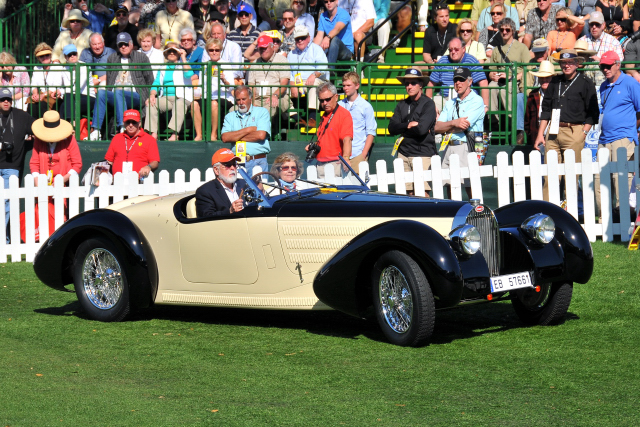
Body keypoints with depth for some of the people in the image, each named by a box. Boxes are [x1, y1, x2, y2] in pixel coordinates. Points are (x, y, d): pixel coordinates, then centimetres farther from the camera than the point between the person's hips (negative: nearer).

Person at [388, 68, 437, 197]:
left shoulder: (428, 104, -5)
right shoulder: (402, 105, 14)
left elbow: (422, 129, -17)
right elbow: (392, 128, 4)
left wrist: (402, 129, -3)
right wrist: (409, 125, -9)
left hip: (423, 154, -6)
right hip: (404, 153, 6)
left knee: (423, 194, -11)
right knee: (409, 193, 3)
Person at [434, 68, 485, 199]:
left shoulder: (476, 101, -1)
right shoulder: (450, 103, 20)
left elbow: (464, 125, -12)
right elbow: (437, 128, 10)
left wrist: (446, 127, 4)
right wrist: (454, 123, -8)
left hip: (467, 148, -7)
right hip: (449, 148, 7)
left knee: (471, 188, -11)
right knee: (450, 188, 6)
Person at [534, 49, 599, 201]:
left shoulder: (585, 83, 2)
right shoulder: (555, 82, 15)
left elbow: (593, 111, 1)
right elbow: (546, 109, 20)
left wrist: (584, 132, -9)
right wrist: (540, 134, 14)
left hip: (574, 131, -4)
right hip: (553, 132, 4)